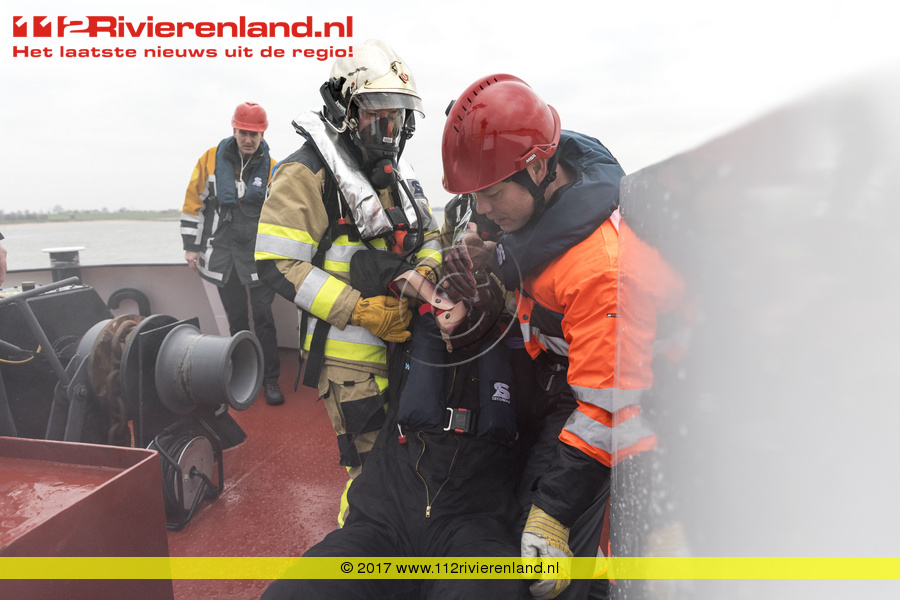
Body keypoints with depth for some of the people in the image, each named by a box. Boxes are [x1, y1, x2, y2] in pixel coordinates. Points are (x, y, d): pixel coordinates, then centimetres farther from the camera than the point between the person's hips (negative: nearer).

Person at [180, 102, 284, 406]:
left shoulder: (272, 168, 0)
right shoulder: (210, 159, 1)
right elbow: (193, 203, 5)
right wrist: (191, 246, 3)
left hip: (258, 253, -1)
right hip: (222, 251, 2)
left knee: (263, 316, -2)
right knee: (236, 318, 10)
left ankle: (270, 379, 9)